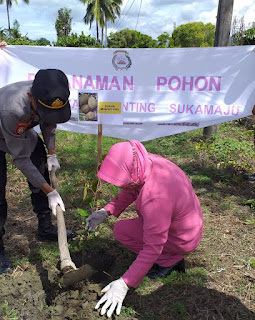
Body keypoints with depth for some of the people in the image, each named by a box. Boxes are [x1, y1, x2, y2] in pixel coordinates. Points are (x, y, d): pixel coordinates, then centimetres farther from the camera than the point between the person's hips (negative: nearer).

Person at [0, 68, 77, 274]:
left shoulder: (50, 98, -27)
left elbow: (49, 124, -1)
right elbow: (21, 159, -33)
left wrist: (51, 153, -4)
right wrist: (50, 192, -28)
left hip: (22, 132, 6)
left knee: (42, 174, 7)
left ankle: (45, 229, 25)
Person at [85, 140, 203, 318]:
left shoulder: (155, 197, -37)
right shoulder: (147, 162, -14)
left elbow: (153, 247, -32)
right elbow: (131, 191, 3)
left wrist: (124, 284, -30)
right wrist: (106, 211, -7)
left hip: (183, 240, -8)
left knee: (121, 230, -12)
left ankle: (170, 260, 0)